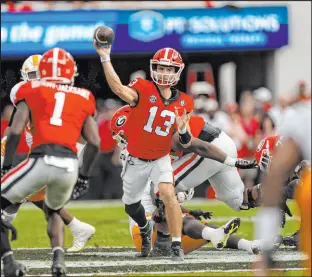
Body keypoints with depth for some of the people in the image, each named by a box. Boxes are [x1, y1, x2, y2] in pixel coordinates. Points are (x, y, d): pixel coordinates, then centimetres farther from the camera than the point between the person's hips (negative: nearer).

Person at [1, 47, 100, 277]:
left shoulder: (31, 92, 12)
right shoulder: (83, 98, 20)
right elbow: (95, 143, 15)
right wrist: (84, 175, 25)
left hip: (43, 160, -4)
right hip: (70, 165, 4)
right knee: (54, 211, 31)